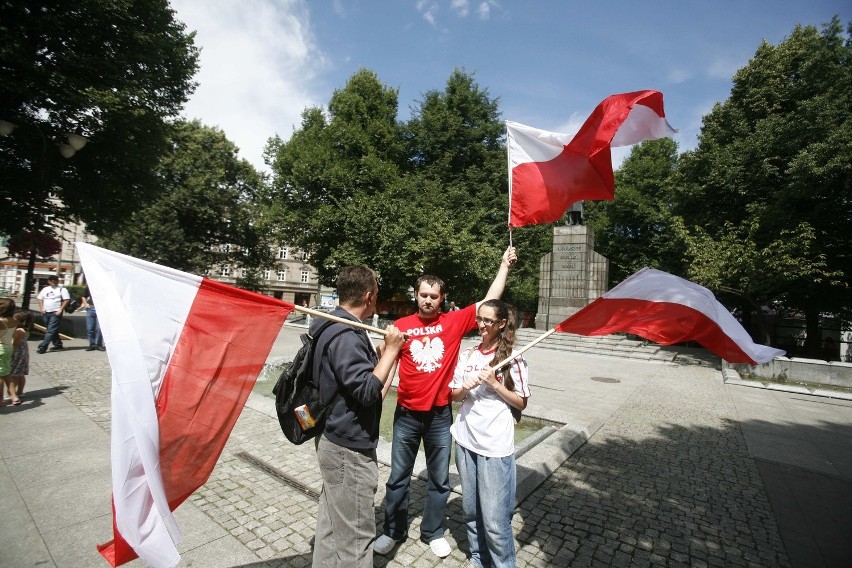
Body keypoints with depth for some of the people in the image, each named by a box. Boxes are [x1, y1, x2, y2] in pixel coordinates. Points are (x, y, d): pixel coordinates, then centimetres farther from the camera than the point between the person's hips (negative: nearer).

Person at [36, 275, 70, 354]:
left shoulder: (62, 289, -2)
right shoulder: (45, 289, 14)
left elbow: (67, 300, -8)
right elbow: (40, 299, 19)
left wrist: (60, 309, -15)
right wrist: (42, 308, 4)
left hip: (56, 313, -6)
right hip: (46, 313, 6)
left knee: (51, 331, -11)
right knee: (53, 330, 13)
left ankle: (42, 347, -12)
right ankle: (58, 345, 22)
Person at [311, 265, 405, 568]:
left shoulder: (336, 326, 7)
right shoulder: (346, 335, -25)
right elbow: (367, 391, -28)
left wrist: (382, 353, 11)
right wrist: (391, 350, -20)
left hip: (336, 440, 10)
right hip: (350, 447, -10)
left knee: (332, 523, 25)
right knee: (355, 534, 8)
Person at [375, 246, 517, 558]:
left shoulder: (455, 321, -6)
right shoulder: (401, 325, -6)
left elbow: (489, 301, -4)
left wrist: (504, 265, -3)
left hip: (440, 415, 1)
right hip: (407, 414, 0)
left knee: (440, 480, 17)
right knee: (398, 477, 17)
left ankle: (433, 532, 40)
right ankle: (393, 530, 40)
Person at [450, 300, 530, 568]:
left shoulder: (513, 359, -7)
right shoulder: (468, 355, 4)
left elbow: (521, 403, -4)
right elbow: (454, 395, 9)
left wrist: (495, 384, -17)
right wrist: (466, 387, -12)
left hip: (496, 446, -4)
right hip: (465, 441, 5)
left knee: (495, 518, 0)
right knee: (471, 510, 18)